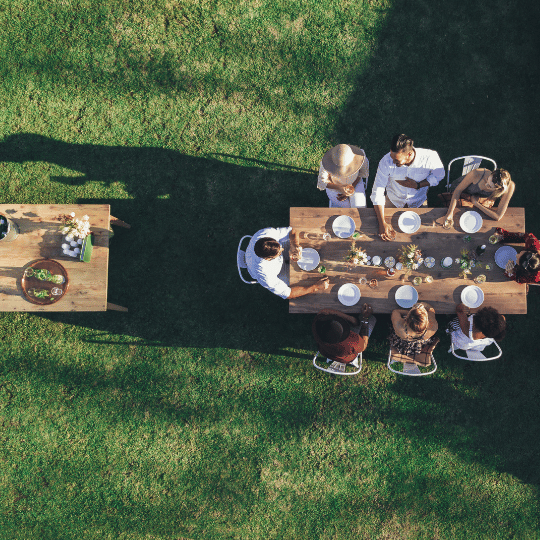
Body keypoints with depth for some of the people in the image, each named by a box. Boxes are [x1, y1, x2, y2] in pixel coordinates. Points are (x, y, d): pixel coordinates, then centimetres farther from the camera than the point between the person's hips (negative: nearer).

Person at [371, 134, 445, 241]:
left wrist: (418, 185, -25)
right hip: (393, 200, 0)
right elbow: (377, 192, -26)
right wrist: (382, 223, -37)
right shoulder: (386, 161, -31)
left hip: (419, 200, 0)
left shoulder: (430, 158, -30)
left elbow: (439, 175, -6)